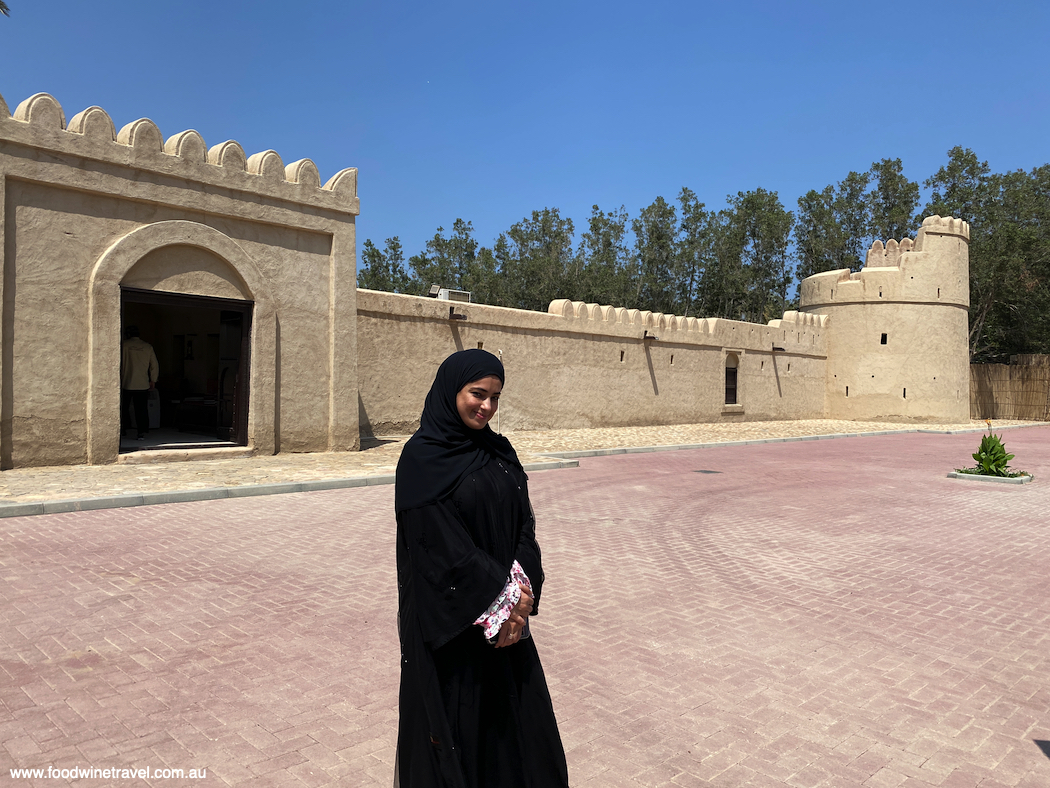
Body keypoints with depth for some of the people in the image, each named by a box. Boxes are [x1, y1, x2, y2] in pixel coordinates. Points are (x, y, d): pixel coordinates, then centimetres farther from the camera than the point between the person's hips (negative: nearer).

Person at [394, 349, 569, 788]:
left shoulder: (499, 452, 6)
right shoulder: (422, 458, -14)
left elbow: (524, 524, 2)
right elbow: (442, 546, -19)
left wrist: (521, 593, -12)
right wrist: (501, 599, -16)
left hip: (506, 616, 6)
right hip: (451, 618, -6)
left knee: (517, 712, 16)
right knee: (458, 715, 9)